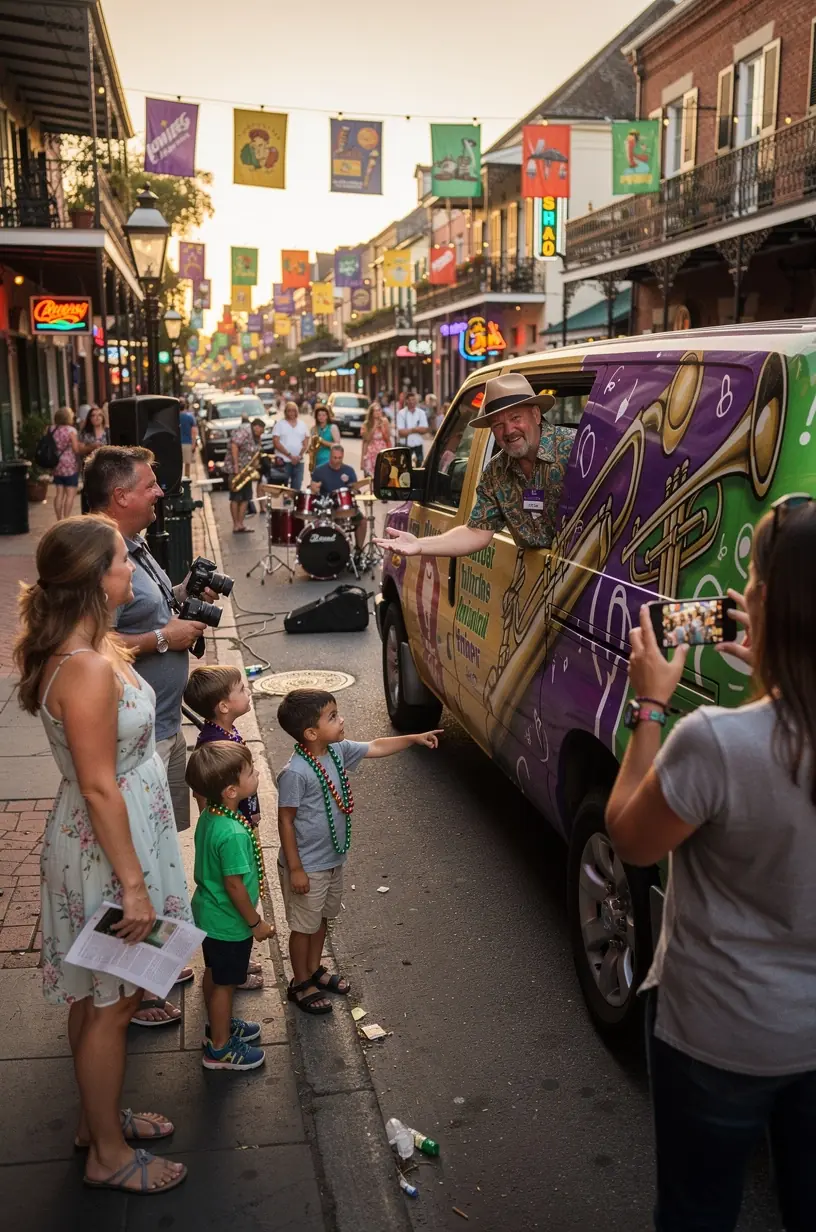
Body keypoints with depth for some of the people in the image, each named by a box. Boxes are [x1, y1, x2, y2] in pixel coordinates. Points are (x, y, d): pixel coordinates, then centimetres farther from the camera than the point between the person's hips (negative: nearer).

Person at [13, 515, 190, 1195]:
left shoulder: (91, 646, 2)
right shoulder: (88, 669, -29)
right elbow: (99, 789, -25)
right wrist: (133, 883, -21)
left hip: (113, 835, 10)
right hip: (107, 850, -10)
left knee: (99, 996, 23)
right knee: (110, 1003, 8)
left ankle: (100, 1115, 42)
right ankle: (108, 1154, 27)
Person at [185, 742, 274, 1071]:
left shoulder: (210, 815, -6)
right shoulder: (233, 833, -35)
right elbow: (234, 885, -27)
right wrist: (256, 923, -13)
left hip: (209, 913, 8)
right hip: (229, 923, -8)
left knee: (215, 974, 26)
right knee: (225, 983, 11)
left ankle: (218, 1025, 46)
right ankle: (219, 1048, 28)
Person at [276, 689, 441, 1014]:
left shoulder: (338, 750, -7)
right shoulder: (295, 773, -29)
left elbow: (376, 747, 8)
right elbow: (285, 820, -22)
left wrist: (414, 738, 3)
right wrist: (295, 868, -17)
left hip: (333, 858, 8)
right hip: (307, 865, -8)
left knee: (322, 917, 25)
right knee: (304, 925, 12)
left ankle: (314, 970, 47)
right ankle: (300, 984, 33)